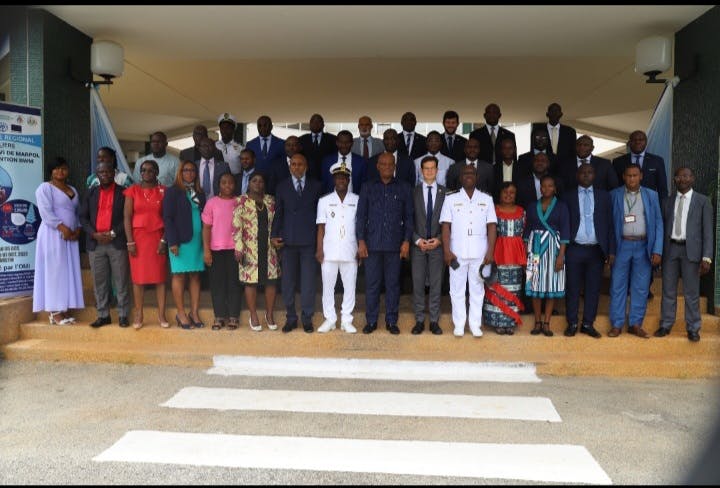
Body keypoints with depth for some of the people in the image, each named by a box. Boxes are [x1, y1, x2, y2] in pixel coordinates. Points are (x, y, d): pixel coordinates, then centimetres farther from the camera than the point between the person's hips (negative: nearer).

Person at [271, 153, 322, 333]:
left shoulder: (315, 186, 8)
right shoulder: (282, 187, 10)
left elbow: (320, 211, 7)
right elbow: (278, 213, 9)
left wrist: (320, 237, 1)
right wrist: (274, 235, -2)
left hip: (309, 239, -1)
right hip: (288, 240, 1)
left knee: (308, 281, 2)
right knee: (287, 281, 5)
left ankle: (307, 318, 13)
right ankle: (291, 318, 16)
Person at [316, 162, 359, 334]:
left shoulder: (357, 201, 5)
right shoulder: (324, 201, 6)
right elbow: (321, 227, 5)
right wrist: (319, 249, -2)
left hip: (350, 251, 0)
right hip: (329, 251, 0)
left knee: (349, 286, 3)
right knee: (328, 286, 4)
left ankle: (346, 320, 12)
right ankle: (329, 319, 14)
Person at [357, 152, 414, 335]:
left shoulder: (404, 188, 8)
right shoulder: (368, 187, 10)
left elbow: (408, 216, 7)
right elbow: (361, 215, 7)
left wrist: (406, 241, -1)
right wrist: (361, 241, -1)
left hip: (394, 244, 0)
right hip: (372, 243, 0)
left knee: (393, 284, 4)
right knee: (372, 284, 3)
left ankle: (391, 321, 14)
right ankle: (371, 321, 12)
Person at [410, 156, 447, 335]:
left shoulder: (445, 192, 4)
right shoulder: (413, 192, 4)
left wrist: (439, 239, -7)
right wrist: (417, 240, -7)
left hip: (437, 244, 0)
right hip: (417, 244, 0)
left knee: (436, 283, 3)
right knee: (418, 283, 3)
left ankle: (434, 321, 11)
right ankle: (419, 321, 11)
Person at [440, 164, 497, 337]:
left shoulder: (486, 199, 8)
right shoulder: (451, 199, 5)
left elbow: (492, 226, 4)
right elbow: (446, 227, 1)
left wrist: (490, 252, -4)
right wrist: (447, 251, -7)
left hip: (479, 254, 1)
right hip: (457, 253, -1)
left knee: (477, 290, 5)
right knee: (457, 290, 4)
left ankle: (475, 325, 13)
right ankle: (459, 325, 12)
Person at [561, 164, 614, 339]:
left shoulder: (604, 196, 8)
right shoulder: (568, 197, 4)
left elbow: (609, 224, 6)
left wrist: (611, 250, -1)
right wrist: (562, 249, -5)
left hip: (596, 250, 1)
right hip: (574, 249, -1)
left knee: (593, 288, 5)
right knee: (572, 288, 3)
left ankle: (588, 324, 16)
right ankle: (572, 324, 13)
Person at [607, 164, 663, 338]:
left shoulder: (651, 195, 7)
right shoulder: (614, 195, 3)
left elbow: (658, 223, 4)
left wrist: (657, 250, -4)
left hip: (643, 246, 1)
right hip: (621, 245, -1)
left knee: (641, 287, 6)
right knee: (617, 286, 2)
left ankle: (636, 324, 16)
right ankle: (616, 324, 11)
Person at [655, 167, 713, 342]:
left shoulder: (703, 201, 2)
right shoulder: (668, 201, 10)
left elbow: (707, 231, -2)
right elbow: (663, 227, 9)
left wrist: (706, 257, -10)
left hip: (691, 250, -3)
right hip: (670, 249, 3)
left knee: (692, 292, 3)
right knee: (668, 290, 9)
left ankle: (693, 329, 15)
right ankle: (665, 325, 19)